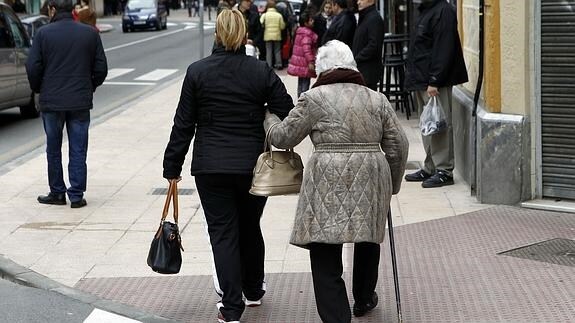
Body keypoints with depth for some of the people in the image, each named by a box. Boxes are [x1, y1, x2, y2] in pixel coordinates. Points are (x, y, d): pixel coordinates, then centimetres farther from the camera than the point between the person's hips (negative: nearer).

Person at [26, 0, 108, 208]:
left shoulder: (44, 34, -6)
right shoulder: (90, 33, 0)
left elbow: (33, 68, -6)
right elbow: (101, 68, 2)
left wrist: (38, 89, 11)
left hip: (51, 101, -1)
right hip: (81, 101, 1)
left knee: (53, 150, 12)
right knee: (78, 150, 6)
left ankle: (57, 193, 17)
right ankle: (76, 195, 5)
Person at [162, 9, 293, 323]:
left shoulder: (197, 72, -5)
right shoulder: (262, 71, -5)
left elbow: (183, 124, -3)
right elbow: (288, 114, -5)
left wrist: (172, 167, 4)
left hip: (211, 167, -1)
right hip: (254, 165, 1)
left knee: (223, 232, 4)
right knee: (250, 227, 20)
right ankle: (253, 290, 37)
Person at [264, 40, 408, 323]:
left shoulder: (314, 99, 0)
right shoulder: (376, 99, 12)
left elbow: (282, 137, 5)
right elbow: (398, 146, 12)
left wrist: (269, 117, 26)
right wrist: (391, 186, 24)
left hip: (328, 184, -5)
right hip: (371, 182, 5)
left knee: (326, 262, -1)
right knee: (367, 238, 27)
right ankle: (364, 300, 46)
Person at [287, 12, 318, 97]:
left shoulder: (300, 31, 13)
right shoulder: (307, 33, -18)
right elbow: (306, 48, -25)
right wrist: (311, 62, -28)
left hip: (299, 62, 10)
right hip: (305, 62, -10)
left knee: (301, 83, 15)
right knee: (305, 84, -9)